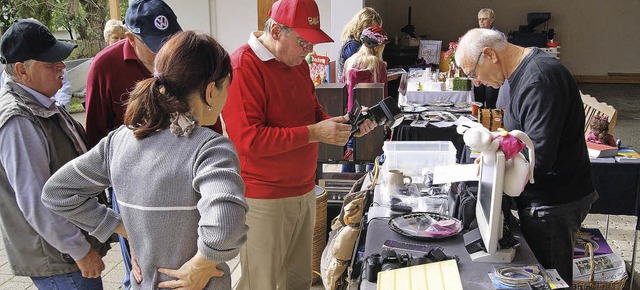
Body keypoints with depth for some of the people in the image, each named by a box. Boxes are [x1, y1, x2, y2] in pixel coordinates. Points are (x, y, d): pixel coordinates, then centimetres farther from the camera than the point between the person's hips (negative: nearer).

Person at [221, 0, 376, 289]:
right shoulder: (242, 66, -16)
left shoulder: (298, 63, 10)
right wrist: (314, 133, -22)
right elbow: (248, 139, -22)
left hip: (304, 191, 7)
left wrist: (345, 126, 0)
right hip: (264, 200, -7)